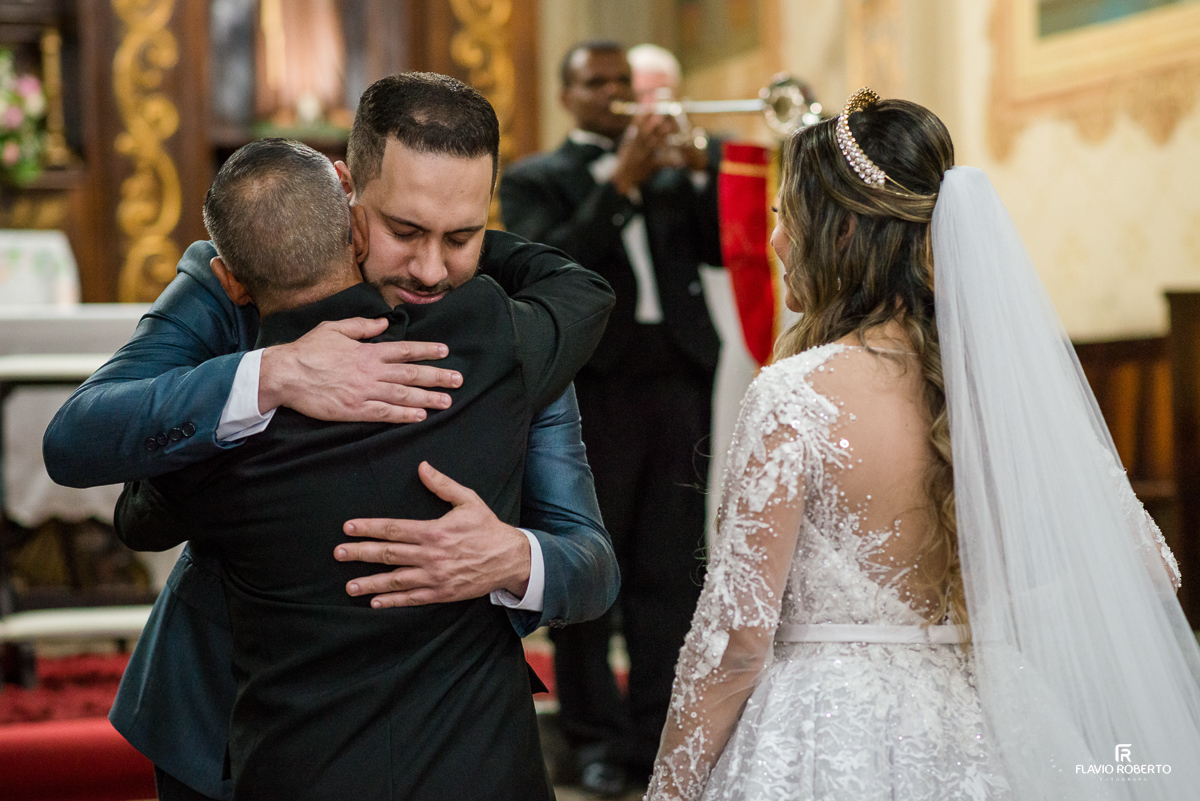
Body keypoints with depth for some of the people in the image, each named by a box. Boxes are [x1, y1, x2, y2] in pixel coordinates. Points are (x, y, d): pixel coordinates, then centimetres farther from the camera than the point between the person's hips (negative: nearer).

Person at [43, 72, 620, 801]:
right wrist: (270, 377, -43)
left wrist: (514, 560, -43)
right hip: (219, 712, -1)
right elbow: (74, 442, -29)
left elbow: (593, 566, -18)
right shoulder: (230, 283, -17)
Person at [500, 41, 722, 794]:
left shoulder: (670, 170, 17)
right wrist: (621, 180, -16)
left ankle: (660, 731, 11)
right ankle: (599, 737, 14)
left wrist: (708, 163, -10)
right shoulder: (536, 179, 6)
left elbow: (724, 246, 2)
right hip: (593, 388, -3)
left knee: (672, 573, 4)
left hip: (677, 385, 3)